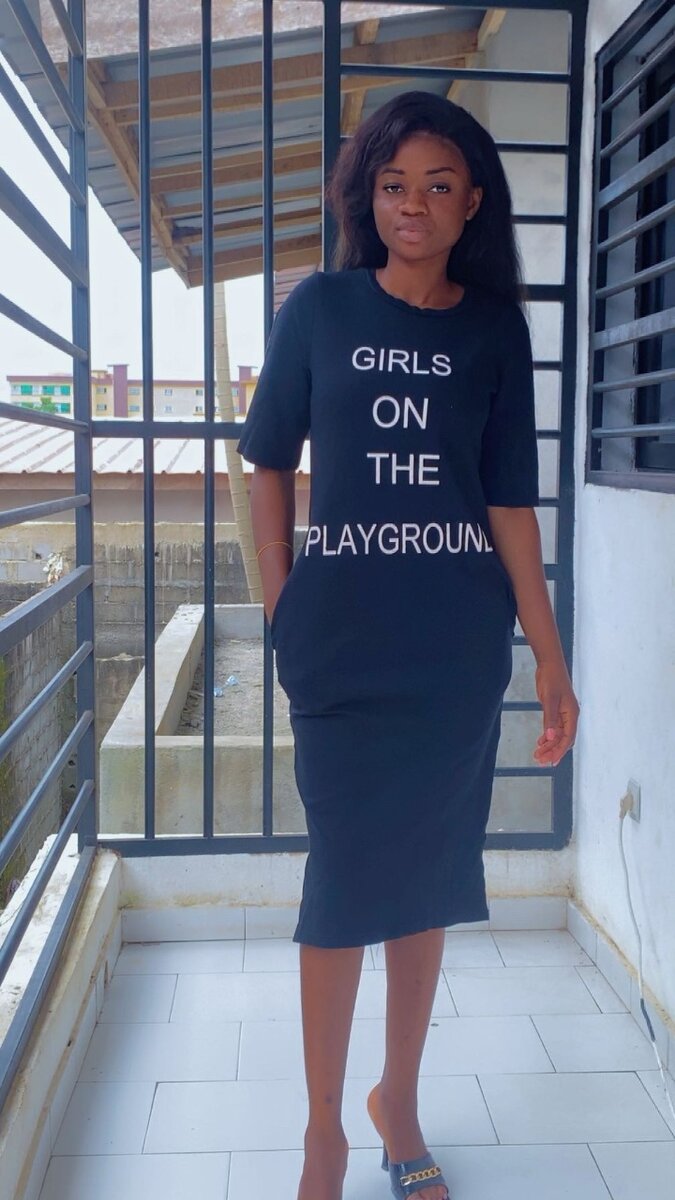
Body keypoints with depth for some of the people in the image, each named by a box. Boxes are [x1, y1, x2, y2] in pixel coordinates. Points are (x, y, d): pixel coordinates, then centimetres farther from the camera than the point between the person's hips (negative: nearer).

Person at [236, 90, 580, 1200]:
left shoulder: (495, 326, 4)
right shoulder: (320, 308, 1)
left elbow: (509, 500, 2)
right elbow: (269, 461, 5)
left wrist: (551, 657, 0)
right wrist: (281, 610, -2)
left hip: (460, 645, 2)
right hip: (342, 640, -2)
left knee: (432, 873, 11)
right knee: (347, 879, 2)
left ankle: (401, 1100, 32)